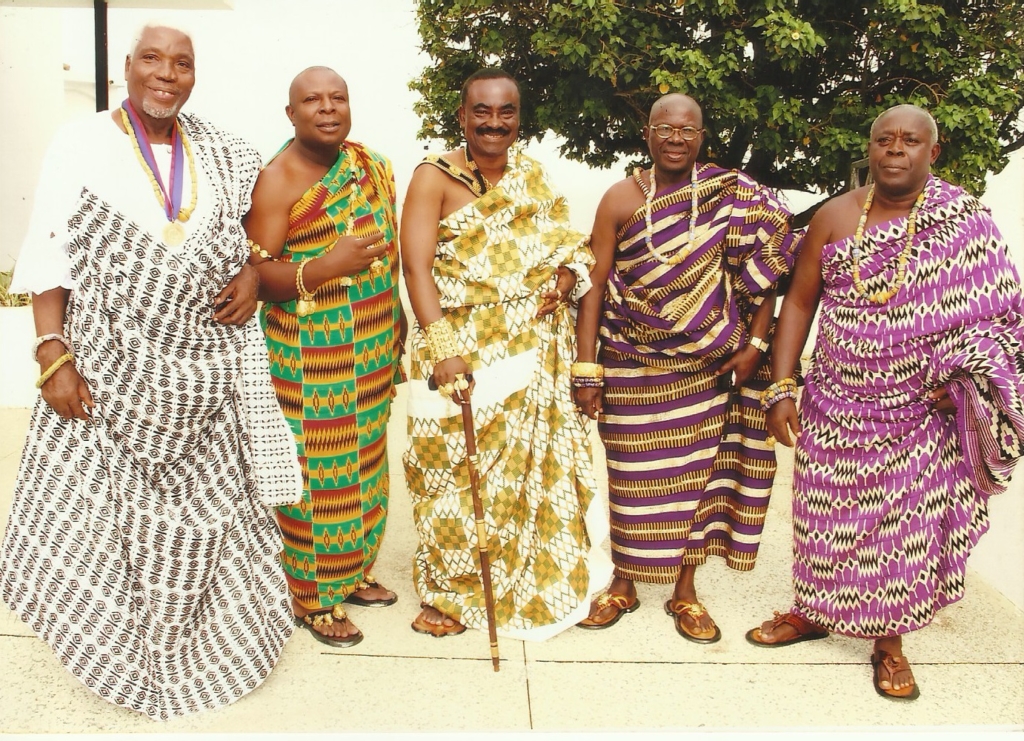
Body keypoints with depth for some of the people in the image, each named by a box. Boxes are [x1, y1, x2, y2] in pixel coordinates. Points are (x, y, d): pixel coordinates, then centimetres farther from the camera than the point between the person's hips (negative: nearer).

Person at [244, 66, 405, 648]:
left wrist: (396, 327, 16)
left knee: (365, 461, 16)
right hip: (310, 355, -6)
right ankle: (312, 595, 18)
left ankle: (352, 570, 34)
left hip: (374, 348, 7)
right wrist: (325, 267, -30)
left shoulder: (373, 167, 8)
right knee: (315, 471, 1)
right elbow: (257, 276, -16)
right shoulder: (277, 181, -12)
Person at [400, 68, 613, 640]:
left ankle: (548, 579, 31)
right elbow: (417, 267, -15)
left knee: (535, 461, 12)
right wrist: (444, 350, -25)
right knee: (456, 466, 2)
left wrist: (564, 278, -7)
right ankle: (448, 589, 20)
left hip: (535, 347, 5)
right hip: (462, 347, -4)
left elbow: (566, 244, 16)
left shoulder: (533, 175, 11)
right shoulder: (435, 177, -6)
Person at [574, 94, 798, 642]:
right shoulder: (621, 199, -3)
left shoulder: (736, 198, -1)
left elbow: (762, 273, 4)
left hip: (708, 366, 1)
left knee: (695, 472, 8)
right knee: (632, 475, 7)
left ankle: (684, 591, 24)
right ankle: (623, 584, 27)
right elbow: (595, 286, -3)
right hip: (632, 367, 0)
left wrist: (755, 344, -7)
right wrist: (586, 370, -7)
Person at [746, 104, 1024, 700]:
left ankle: (889, 640, 25)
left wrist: (963, 377, -15)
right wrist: (781, 388, -2)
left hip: (921, 411, -2)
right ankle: (813, 611, 34)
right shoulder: (834, 217, 0)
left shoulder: (965, 222, -5)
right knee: (826, 513, 12)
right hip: (836, 405, 2)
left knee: (907, 522, 6)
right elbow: (799, 302, 3)